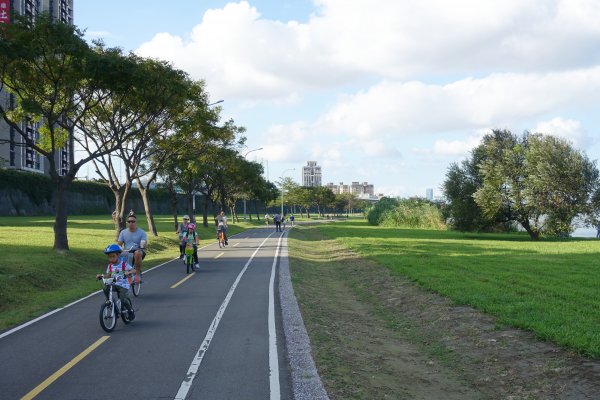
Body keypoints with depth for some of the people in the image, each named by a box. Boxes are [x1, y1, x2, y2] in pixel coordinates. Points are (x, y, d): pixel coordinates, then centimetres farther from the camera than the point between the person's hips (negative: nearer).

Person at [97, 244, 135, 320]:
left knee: (123, 299, -22)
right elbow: (108, 275, 13)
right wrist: (101, 275, -6)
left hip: (123, 285, -5)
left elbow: (133, 270, -13)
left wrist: (128, 272, -34)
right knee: (106, 288, -27)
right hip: (114, 284, 5)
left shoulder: (124, 264, -8)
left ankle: (131, 311, 5)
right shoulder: (110, 266, 7)